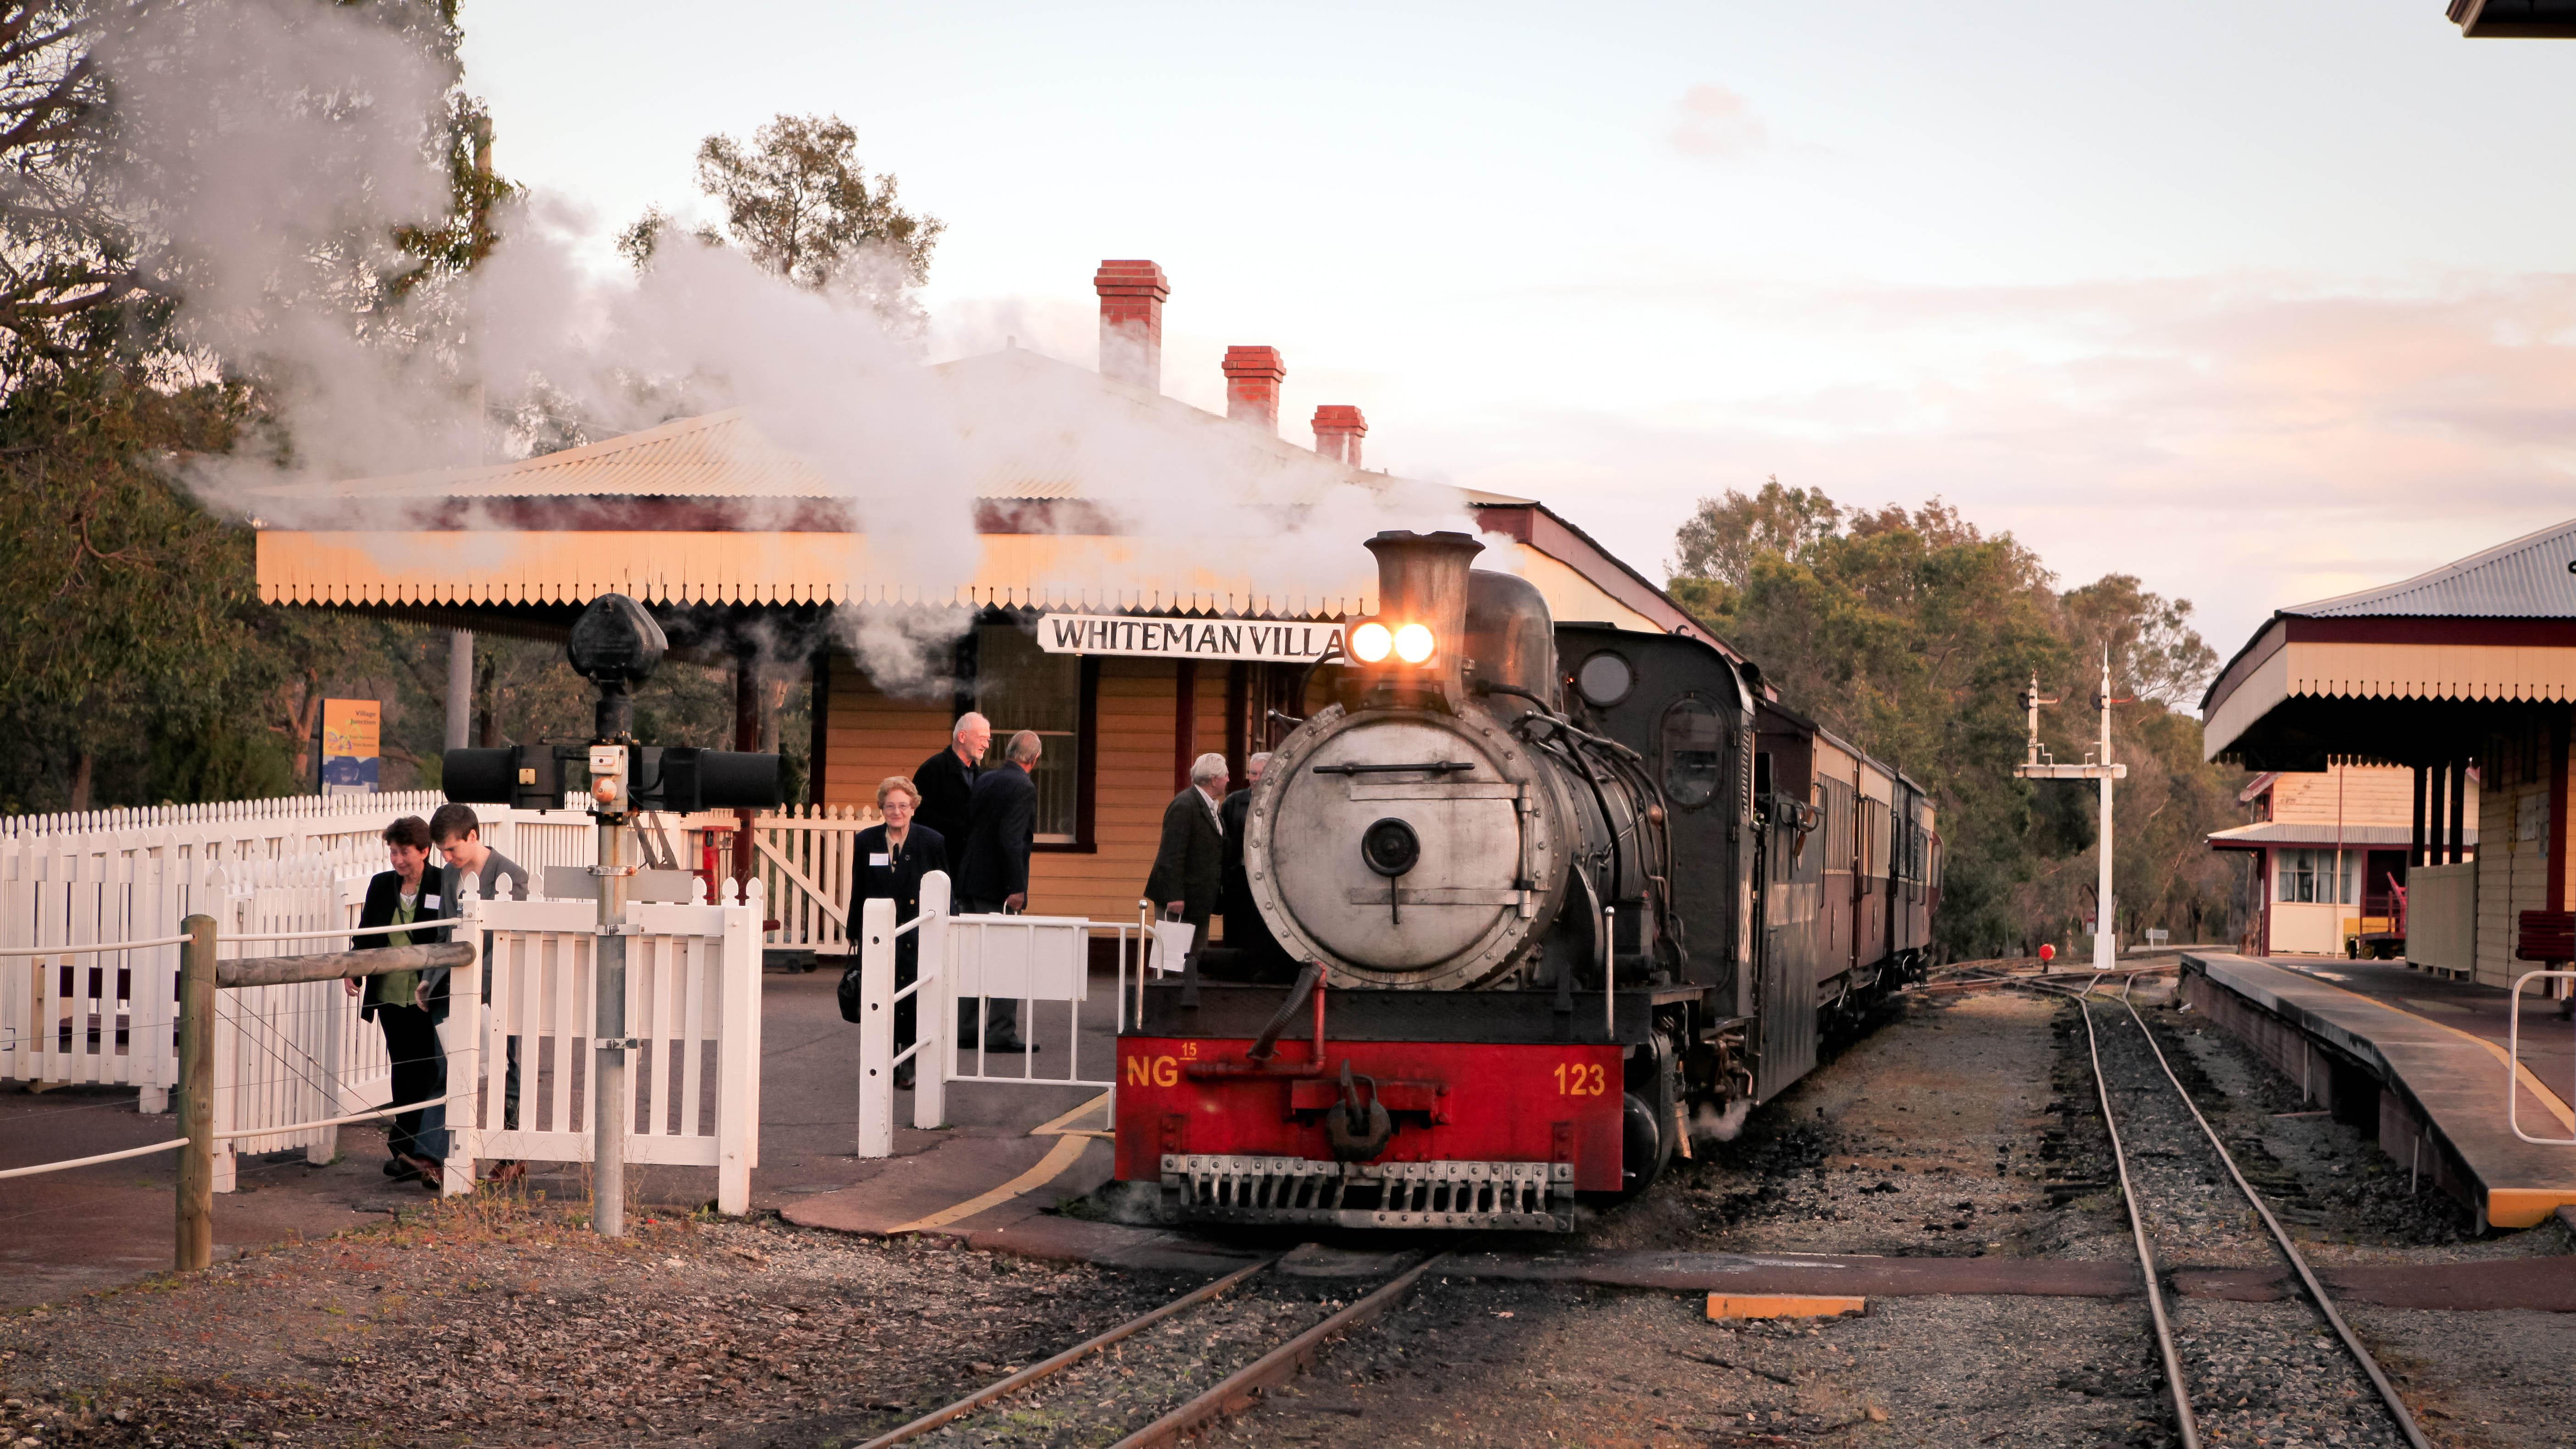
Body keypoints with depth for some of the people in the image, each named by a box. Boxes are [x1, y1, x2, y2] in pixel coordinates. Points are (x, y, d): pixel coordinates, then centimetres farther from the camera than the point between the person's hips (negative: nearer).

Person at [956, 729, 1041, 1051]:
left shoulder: (985, 780, 10)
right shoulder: (1023, 787, -13)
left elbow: (966, 829, 12)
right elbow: (1012, 840, -22)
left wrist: (963, 874, 16)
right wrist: (1016, 888, -20)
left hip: (968, 882, 8)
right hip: (997, 887, -8)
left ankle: (966, 1030, 18)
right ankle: (1001, 1034, -2)